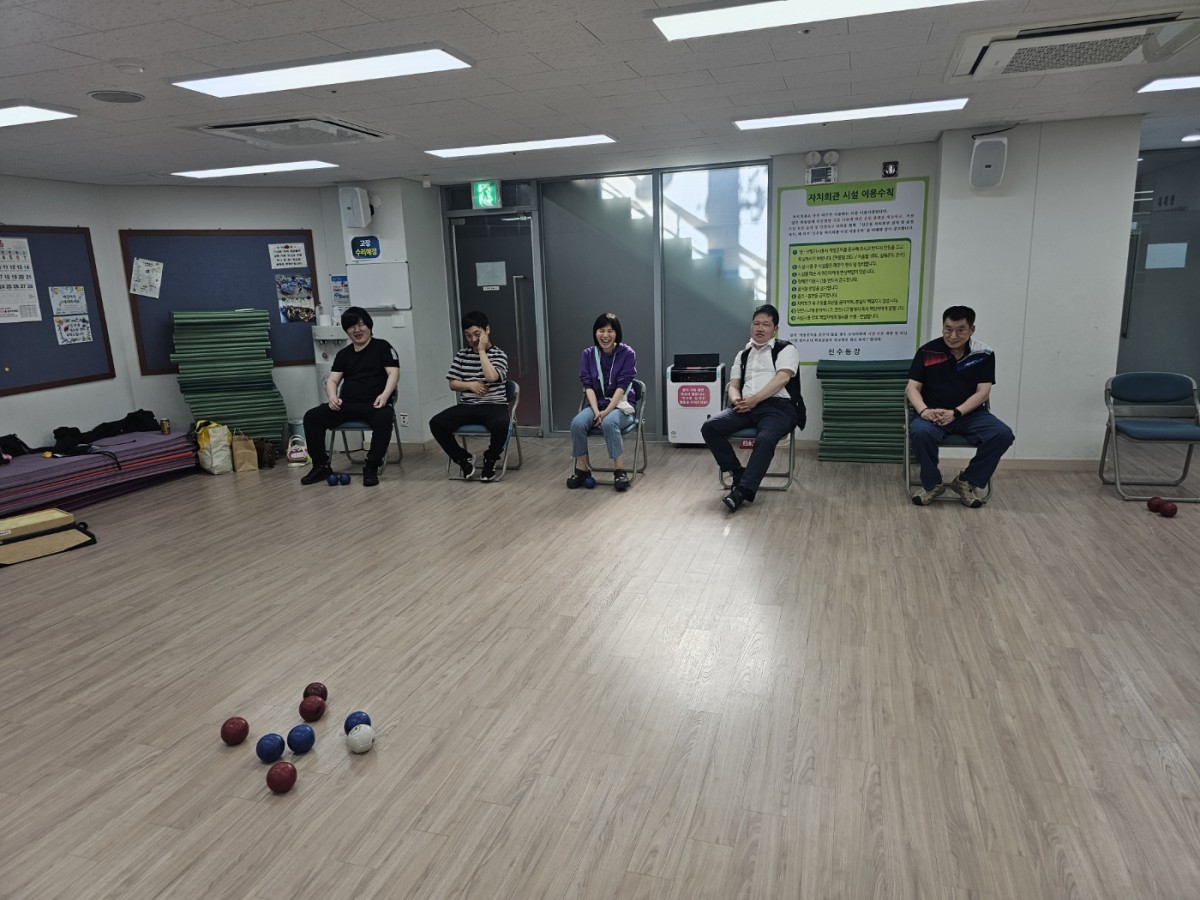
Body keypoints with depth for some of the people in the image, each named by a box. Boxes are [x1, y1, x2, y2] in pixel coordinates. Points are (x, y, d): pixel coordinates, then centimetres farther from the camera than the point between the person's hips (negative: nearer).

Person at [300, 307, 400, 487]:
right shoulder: (343, 354, 21)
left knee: (384, 418, -39)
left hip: (374, 404, -5)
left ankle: (371, 467, -27)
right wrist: (333, 396, -9)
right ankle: (321, 465, -5)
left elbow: (393, 373, -3)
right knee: (311, 416, -15)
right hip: (346, 405, 5)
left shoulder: (382, 347, 7)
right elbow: (332, 379, 15)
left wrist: (384, 395, -22)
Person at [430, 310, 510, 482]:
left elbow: (492, 377, -21)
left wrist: (482, 350, -14)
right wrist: (470, 385, -10)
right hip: (467, 406, 4)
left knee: (501, 424, -38)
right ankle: (463, 458, 1)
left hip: (493, 405, -3)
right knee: (436, 423, -20)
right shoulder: (461, 355, 10)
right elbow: (452, 384, 9)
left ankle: (490, 459, -5)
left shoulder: (498, 354, -1)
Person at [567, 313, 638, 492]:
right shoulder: (588, 354, 2)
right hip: (596, 403, 3)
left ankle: (620, 470, -25)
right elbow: (588, 385, -4)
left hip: (621, 404, -3)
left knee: (609, 423, -37)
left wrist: (607, 411, -23)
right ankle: (581, 469, -12)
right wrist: (596, 411, -19)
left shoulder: (627, 353, -7)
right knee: (577, 423, -27)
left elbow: (622, 386, -13)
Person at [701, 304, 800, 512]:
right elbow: (733, 385, 18)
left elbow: (782, 378, -8)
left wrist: (755, 399, -18)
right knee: (709, 428, -19)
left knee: (765, 439, -37)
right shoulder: (743, 355, 25)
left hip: (777, 407, -5)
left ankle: (743, 490, -33)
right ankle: (738, 473, -12)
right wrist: (736, 399, -7)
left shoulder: (786, 349, 8)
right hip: (745, 407, 5)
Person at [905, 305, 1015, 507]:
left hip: (970, 414, 2)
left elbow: (983, 392, -5)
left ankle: (967, 482, -4)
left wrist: (955, 413, -20)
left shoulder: (984, 354, 0)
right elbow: (912, 387, -4)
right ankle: (932, 484, -10)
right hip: (934, 413, -1)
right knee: (919, 432, -34)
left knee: (1003, 434, -24)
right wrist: (924, 410, -25)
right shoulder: (928, 351, -2)